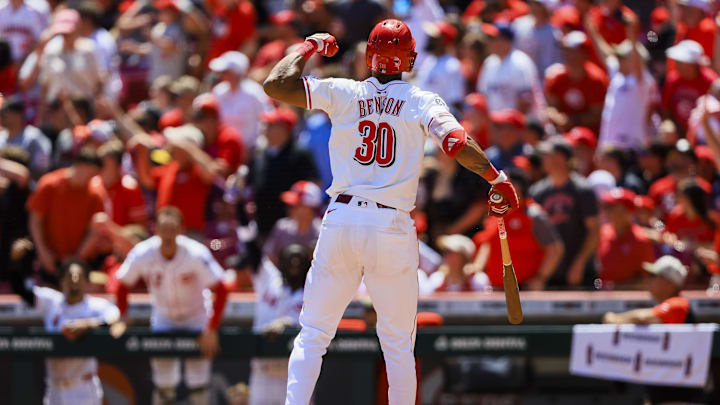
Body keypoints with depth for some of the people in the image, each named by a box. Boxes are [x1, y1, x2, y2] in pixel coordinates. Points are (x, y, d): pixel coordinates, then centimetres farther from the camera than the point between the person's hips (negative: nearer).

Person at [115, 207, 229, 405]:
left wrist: (212, 330, -24)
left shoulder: (197, 254, -28)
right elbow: (123, 286, -5)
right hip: (163, 319, 2)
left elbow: (221, 291, -22)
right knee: (163, 383, 1)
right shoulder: (142, 254, -21)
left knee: (198, 381, -4)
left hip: (195, 319, -2)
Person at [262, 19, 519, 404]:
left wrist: (308, 47, 16)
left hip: (341, 221, 1)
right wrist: (497, 178, -8)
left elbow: (275, 84, 2)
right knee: (398, 344, 10)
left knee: (312, 335, 6)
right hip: (393, 228, -1)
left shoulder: (342, 93, 5)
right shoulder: (422, 101, 3)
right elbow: (457, 142, -13)